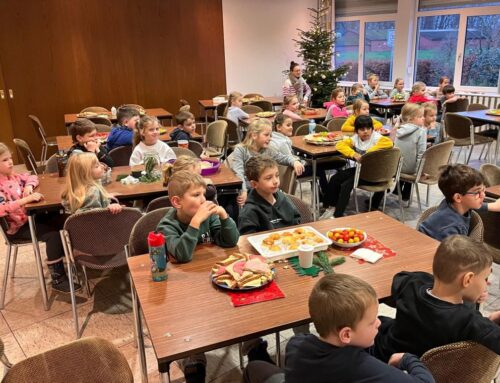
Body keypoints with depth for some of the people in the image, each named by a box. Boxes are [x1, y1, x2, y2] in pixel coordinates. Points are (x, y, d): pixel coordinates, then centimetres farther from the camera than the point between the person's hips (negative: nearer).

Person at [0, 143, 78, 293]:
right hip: (17, 227, -8)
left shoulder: (13, 176, 5)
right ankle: (57, 279, -14)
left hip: (31, 215, 8)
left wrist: (29, 186, -1)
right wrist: (27, 199, -35)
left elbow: (32, 177, 21)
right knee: (53, 235, -25)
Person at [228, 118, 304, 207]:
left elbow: (285, 157, 21)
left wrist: (295, 161, -2)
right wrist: (243, 192, -35)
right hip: (248, 191, -4)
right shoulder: (240, 150, -5)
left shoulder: (267, 151, 9)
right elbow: (238, 173, -19)